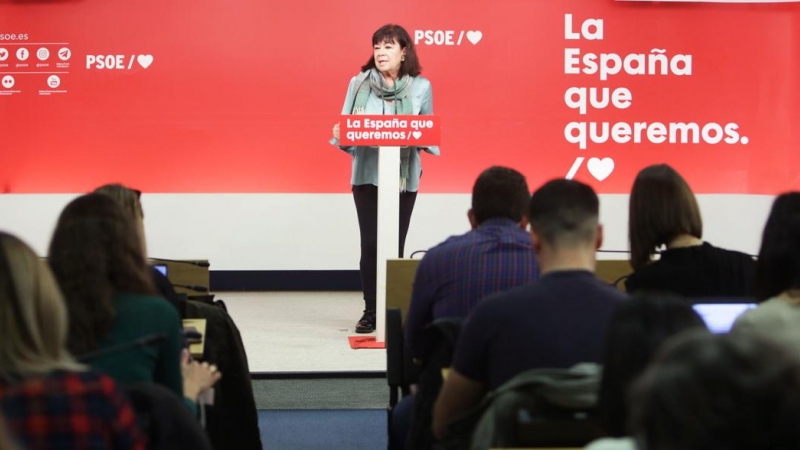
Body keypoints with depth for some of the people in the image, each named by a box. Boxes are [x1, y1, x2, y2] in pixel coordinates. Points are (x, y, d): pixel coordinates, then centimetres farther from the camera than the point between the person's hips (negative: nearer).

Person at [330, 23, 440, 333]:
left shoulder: (421, 87, 1)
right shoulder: (359, 83, 2)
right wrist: (339, 135, -16)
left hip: (404, 176, 0)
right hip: (366, 173, 0)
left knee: (395, 244, 3)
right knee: (370, 244, 0)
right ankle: (371, 310, 11)